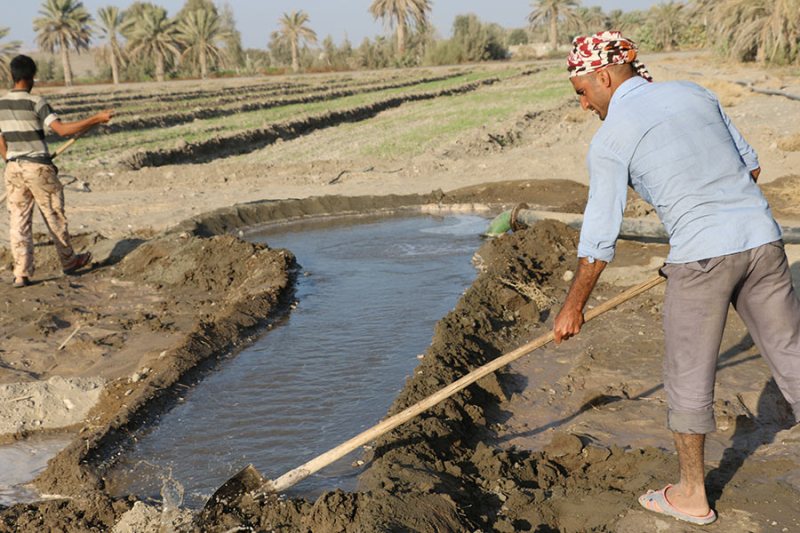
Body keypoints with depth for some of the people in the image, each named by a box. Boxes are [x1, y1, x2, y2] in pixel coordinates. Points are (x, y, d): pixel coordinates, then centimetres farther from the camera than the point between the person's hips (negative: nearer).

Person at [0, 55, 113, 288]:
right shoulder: (35, 102, -13)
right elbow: (62, 129, -22)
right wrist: (96, 119, -18)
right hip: (38, 167, -5)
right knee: (54, 216, 12)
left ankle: (21, 273, 1)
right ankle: (68, 261, 28)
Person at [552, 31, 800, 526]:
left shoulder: (610, 139, -5)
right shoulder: (693, 92, 12)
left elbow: (600, 236, -3)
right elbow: (750, 166, 18)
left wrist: (573, 307, 7)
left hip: (701, 256, -6)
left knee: (689, 378, 11)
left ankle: (692, 495, 25)